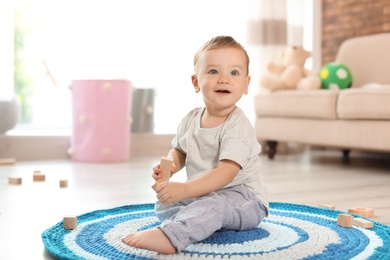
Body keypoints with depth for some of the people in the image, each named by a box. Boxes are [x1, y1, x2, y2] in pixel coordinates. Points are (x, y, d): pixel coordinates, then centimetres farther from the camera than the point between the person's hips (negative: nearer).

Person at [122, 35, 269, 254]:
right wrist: (170, 165, -9)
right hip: (203, 194, 8)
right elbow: (179, 151, 17)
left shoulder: (238, 126, -21)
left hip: (242, 197, -8)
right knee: (163, 206, 1)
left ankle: (169, 236, -53)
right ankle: (204, 223, -23)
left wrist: (185, 189, -41)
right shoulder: (190, 119, 1)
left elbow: (225, 173, -31)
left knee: (213, 205, -36)